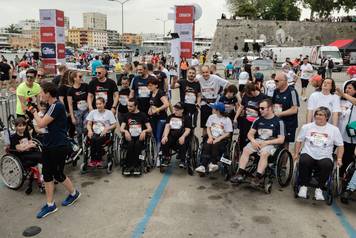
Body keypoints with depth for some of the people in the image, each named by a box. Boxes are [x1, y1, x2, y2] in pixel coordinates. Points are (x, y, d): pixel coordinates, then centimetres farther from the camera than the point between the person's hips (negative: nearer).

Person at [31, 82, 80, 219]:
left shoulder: (57, 106, -20)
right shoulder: (52, 106, 11)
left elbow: (41, 124, -18)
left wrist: (35, 113, -5)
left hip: (58, 147, -9)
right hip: (48, 146, 9)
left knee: (58, 175, 5)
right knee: (47, 175, 10)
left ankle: (74, 193, 30)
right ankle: (50, 205, 20)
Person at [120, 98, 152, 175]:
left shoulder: (142, 115, 9)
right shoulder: (126, 115, 15)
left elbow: (150, 129, 3)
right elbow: (121, 129, 6)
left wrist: (144, 131, -19)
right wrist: (125, 131, -17)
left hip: (140, 137, -1)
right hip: (130, 137, 1)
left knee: (137, 144, -34)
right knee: (130, 144, -33)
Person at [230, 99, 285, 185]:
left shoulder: (278, 122, -2)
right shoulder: (258, 120, 12)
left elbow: (281, 140, -6)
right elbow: (250, 133, 14)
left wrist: (266, 142, -15)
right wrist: (253, 141, -9)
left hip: (271, 143, -4)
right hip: (257, 141, 4)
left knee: (264, 153, -35)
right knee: (245, 150, -23)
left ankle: (258, 177, -32)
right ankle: (240, 174, -24)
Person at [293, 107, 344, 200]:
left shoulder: (334, 129, 9)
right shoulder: (306, 127, 11)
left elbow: (340, 145, 11)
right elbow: (299, 141, 17)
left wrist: (339, 159, 1)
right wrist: (296, 153, 7)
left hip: (325, 157, 0)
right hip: (308, 155, 0)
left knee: (327, 165, -34)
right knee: (304, 162, -34)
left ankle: (319, 189, -15)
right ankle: (303, 186, -14)